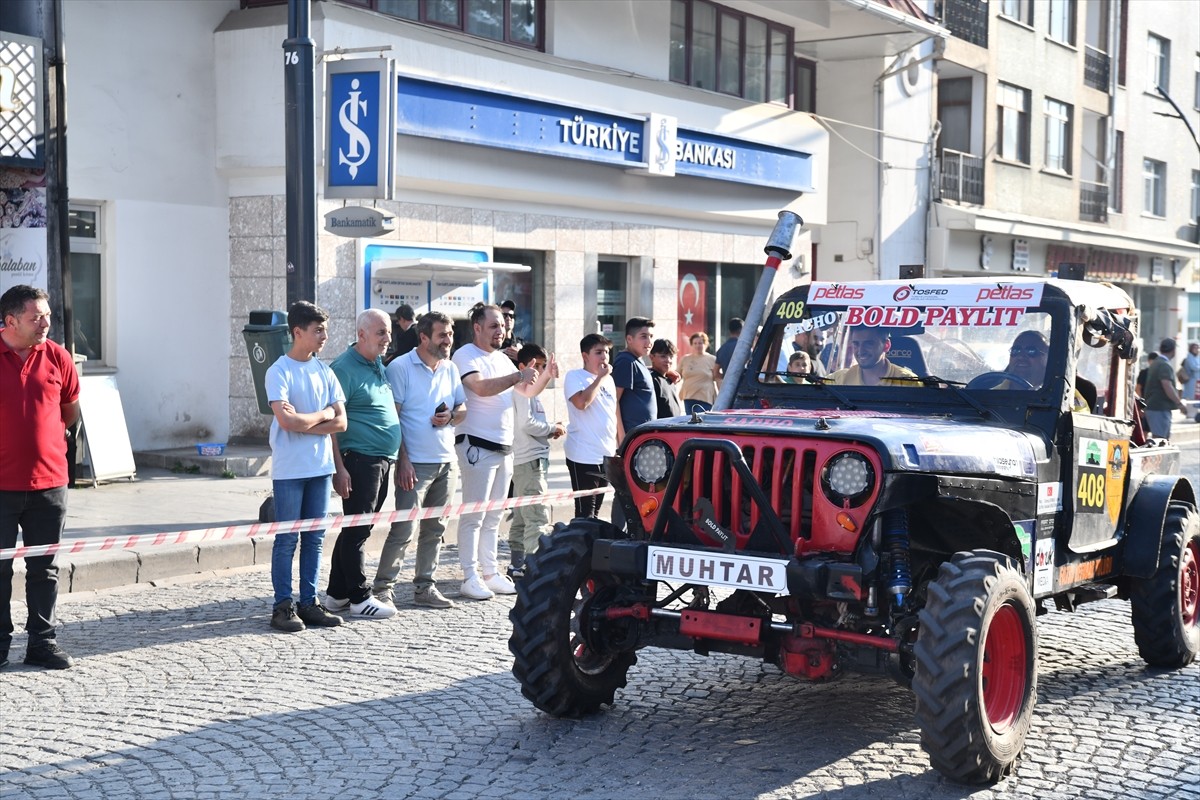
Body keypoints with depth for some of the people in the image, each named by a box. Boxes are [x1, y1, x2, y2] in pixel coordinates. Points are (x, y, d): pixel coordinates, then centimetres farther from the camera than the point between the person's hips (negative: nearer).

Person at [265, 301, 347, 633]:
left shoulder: (324, 372, 9)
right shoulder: (280, 371, -8)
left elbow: (340, 422, 3)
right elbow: (286, 420, -20)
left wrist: (303, 425, -11)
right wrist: (323, 414, -5)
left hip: (320, 467, 6)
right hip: (289, 468, -6)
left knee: (314, 538, 9)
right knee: (287, 539, -1)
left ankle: (309, 602, 15)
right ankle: (283, 606, 4)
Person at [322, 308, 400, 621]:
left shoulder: (379, 365, 16)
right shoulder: (344, 368, -11)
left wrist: (400, 458, 19)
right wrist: (339, 468, -20)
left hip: (383, 461, 9)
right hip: (359, 460, -9)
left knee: (356, 530, 13)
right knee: (356, 531, -3)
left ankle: (336, 595, 20)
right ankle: (359, 598, 2)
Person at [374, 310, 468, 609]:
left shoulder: (450, 369, 12)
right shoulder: (400, 367, -7)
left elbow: (463, 408, 18)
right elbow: (392, 417, -10)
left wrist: (450, 417, -6)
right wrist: (403, 460, -15)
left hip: (447, 461, 6)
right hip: (415, 463, -6)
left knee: (435, 529, 11)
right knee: (403, 528, -8)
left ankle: (425, 586, 19)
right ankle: (382, 587, 2)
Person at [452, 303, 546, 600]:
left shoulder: (501, 359, 17)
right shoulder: (466, 356, -8)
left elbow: (527, 391, 23)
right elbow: (481, 387, -25)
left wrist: (545, 376, 4)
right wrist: (517, 376, -24)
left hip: (504, 446, 8)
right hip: (477, 444, -8)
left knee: (493, 517, 12)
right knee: (473, 516, -6)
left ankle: (490, 573, 17)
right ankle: (470, 578, -3)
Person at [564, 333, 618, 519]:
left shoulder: (609, 379, 15)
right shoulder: (574, 377, -6)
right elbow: (581, 402, -25)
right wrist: (600, 377, -14)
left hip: (607, 455, 7)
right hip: (584, 457, -7)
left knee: (595, 511, 13)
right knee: (585, 513, -8)